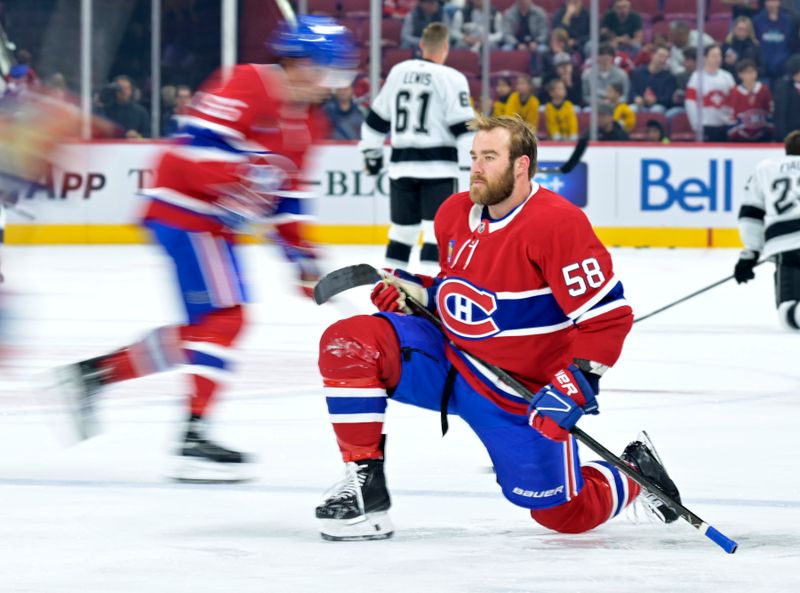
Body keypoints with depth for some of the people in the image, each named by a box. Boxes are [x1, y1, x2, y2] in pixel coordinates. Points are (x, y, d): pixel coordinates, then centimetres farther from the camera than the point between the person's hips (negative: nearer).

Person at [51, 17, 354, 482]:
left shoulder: (302, 124, 15)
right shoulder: (248, 86, -15)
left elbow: (285, 195, 19)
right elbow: (201, 135, -25)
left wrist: (301, 252, 13)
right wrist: (238, 183, -30)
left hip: (215, 224, 10)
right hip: (184, 211, -10)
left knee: (203, 327, 11)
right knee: (225, 316, -16)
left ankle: (93, 373, 20)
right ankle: (194, 437, -17)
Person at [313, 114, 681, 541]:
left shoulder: (558, 224, -21)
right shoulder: (455, 213, 1)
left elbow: (608, 317, -22)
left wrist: (575, 387, -29)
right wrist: (412, 291, 0)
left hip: (524, 394, -6)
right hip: (449, 360, 6)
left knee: (566, 514, -1)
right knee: (348, 344, -17)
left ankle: (634, 476, 33)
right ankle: (365, 486, -11)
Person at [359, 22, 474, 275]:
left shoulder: (398, 72, 8)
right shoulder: (451, 79, -8)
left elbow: (377, 118, 16)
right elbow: (463, 127, -13)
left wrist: (372, 152, 27)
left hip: (402, 163, 5)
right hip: (436, 165, -5)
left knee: (403, 227, 15)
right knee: (435, 230, -4)